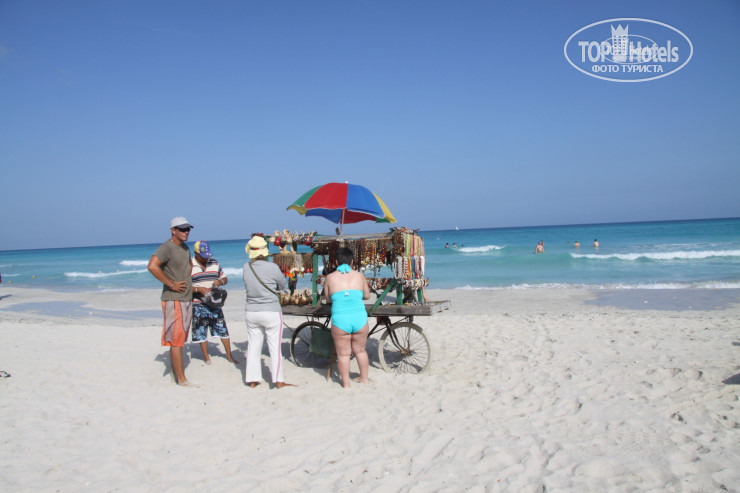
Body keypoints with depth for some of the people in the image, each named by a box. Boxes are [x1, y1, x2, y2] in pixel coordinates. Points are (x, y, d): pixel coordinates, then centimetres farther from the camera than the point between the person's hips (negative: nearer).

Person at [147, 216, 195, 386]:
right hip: (173, 300, -8)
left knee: (181, 338, 13)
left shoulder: (186, 248, 14)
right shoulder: (166, 248, -13)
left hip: (187, 299, 8)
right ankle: (181, 379, -2)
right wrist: (171, 284, -22)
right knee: (176, 339, -5)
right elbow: (152, 266, -28)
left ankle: (174, 368, 24)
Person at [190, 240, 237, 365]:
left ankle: (229, 355, 14)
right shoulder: (189, 266, -6)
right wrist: (199, 289, -22)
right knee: (201, 332, 6)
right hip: (198, 305, -3)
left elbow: (225, 278, 16)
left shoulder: (214, 263, 9)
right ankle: (206, 356, 20)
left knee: (222, 329, 4)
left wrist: (220, 281, -8)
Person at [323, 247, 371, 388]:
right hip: (359, 318, 2)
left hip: (340, 319, -2)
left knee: (343, 353, 13)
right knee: (360, 350, 21)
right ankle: (364, 379, 34)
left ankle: (346, 383, 22)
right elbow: (367, 296, 20)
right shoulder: (359, 276, 8)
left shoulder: (330, 278, 5)